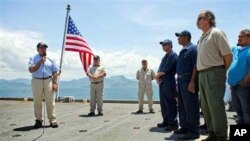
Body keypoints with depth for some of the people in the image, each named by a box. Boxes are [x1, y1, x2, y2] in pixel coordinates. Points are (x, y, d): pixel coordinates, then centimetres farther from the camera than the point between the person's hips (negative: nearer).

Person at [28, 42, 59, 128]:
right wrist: (40, 62, -13)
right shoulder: (33, 59, 6)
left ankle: (52, 120, 1)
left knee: (50, 101, -2)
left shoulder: (50, 59, 10)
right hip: (36, 81, 0)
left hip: (48, 81, 0)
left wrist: (55, 83, -3)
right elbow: (31, 70, -8)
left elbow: (54, 72, 7)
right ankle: (38, 120, 15)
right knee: (37, 102, 4)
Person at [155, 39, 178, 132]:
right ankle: (166, 121, 21)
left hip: (169, 82, -9)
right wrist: (158, 76, -2)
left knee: (170, 103, -7)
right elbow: (161, 69, 18)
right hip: (162, 82, 10)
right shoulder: (165, 56, 22)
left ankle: (173, 123, -2)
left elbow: (166, 69, -16)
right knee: (163, 103, 12)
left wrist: (157, 75, -2)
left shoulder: (172, 55, -8)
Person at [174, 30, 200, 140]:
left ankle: (193, 131, 1)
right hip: (181, 80, 10)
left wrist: (192, 82, -23)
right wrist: (179, 80, 17)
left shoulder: (193, 48, -8)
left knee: (190, 106, -6)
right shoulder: (182, 50, 19)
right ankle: (185, 127, 24)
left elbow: (195, 66, -17)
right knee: (182, 106, 13)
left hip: (188, 80, -10)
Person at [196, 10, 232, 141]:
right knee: (206, 106, 12)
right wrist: (201, 74, 14)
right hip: (202, 74, 9)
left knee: (216, 106, -6)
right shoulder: (202, 38, 18)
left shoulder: (216, 33, -7)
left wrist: (222, 72, -1)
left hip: (214, 73, -9)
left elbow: (228, 55, -10)